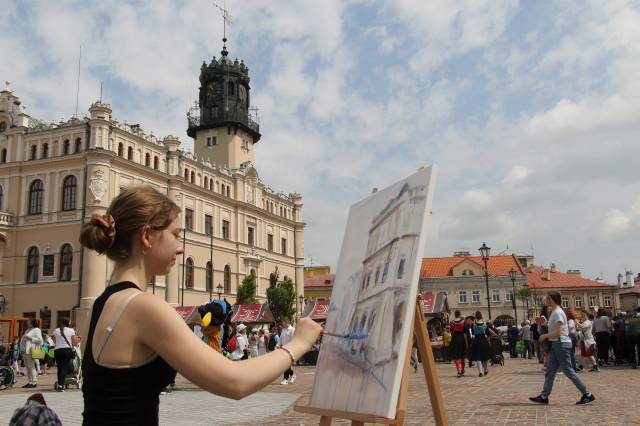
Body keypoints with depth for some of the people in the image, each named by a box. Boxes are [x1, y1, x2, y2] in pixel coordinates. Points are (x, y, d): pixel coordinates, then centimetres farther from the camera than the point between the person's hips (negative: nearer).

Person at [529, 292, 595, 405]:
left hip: (561, 344, -10)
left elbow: (558, 332, -23)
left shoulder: (557, 312, -17)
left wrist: (545, 336, -12)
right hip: (556, 344, 10)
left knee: (569, 371, -4)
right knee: (550, 371, 8)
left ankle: (587, 395, 6)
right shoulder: (554, 312, 14)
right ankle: (544, 397, 11)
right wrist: (546, 337, 14)